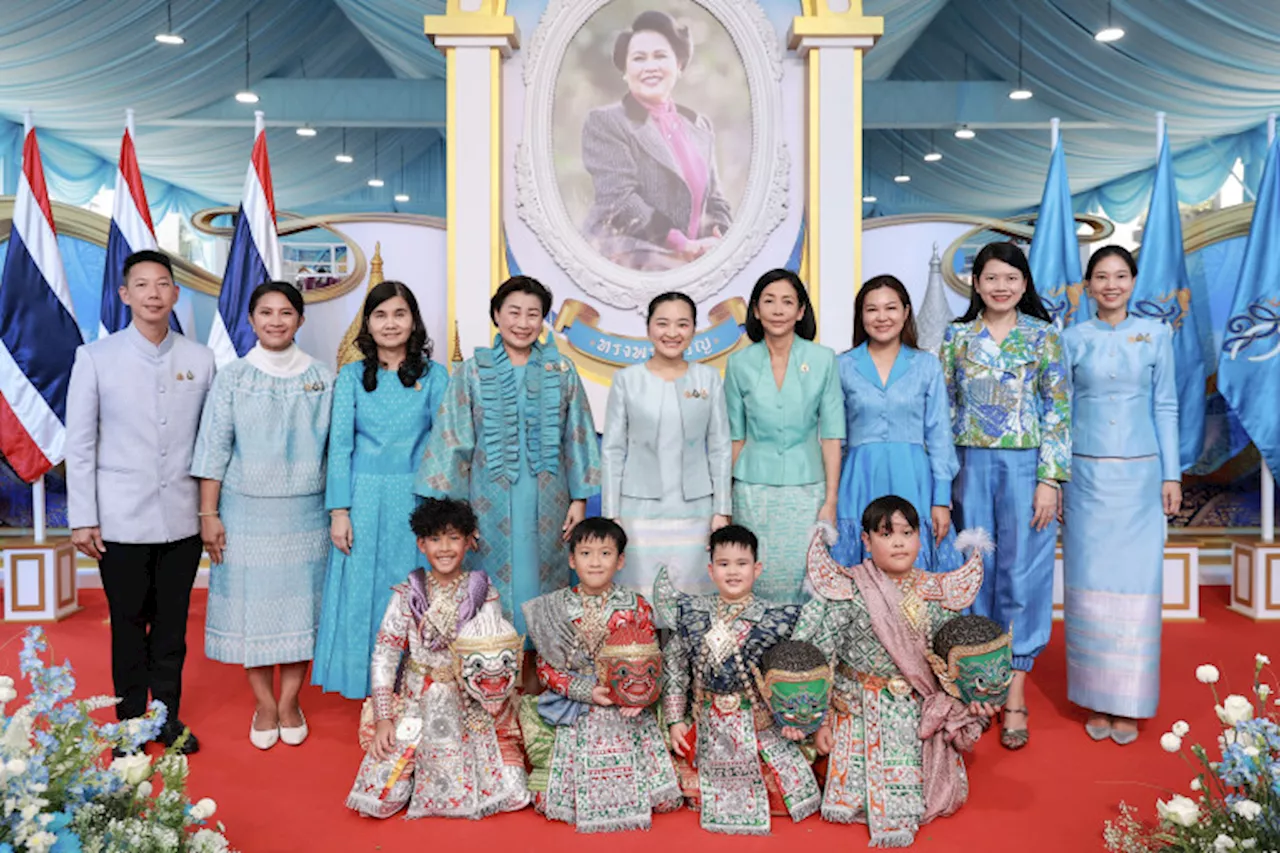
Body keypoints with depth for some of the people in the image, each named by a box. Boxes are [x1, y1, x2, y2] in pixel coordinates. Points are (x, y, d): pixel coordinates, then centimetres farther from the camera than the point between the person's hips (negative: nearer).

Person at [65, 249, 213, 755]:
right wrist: (82, 519, -3)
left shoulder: (200, 359, 2)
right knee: (128, 624, 10)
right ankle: (129, 720, 27)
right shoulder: (95, 358, -2)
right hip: (121, 520, -1)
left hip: (182, 519, 2)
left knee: (173, 624, 12)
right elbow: (79, 444, -1)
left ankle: (168, 715, 29)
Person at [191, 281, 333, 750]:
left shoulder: (323, 378, 3)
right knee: (251, 604, 5)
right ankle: (264, 704, 20)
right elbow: (214, 449, 0)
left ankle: (290, 701, 22)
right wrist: (209, 514, -4)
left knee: (300, 603, 6)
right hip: (246, 512, 0)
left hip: (304, 513, 1)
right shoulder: (232, 377, 1)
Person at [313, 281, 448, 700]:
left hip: (416, 501, 0)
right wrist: (339, 511, -7)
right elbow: (339, 446, 1)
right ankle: (372, 693, 19)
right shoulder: (352, 377, 4)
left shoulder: (433, 375, 3)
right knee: (362, 596, 6)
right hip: (364, 502, 1)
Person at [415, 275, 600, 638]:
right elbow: (452, 441, 1)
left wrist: (579, 499, 2)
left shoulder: (561, 371, 5)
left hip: (546, 498, 1)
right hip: (490, 498, -1)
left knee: (542, 580, 7)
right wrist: (450, 508, -3)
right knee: (493, 586, 4)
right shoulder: (472, 372, 2)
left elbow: (578, 438, 6)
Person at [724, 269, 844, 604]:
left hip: (806, 487, -1)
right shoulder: (739, 363, 2)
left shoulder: (823, 360, -1)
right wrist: (725, 499, 6)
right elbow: (735, 437, 7)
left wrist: (830, 501, -6)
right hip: (754, 488, 1)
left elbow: (831, 435, -2)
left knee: (804, 579, 1)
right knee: (757, 580, 5)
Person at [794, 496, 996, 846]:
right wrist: (821, 720, -10)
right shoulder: (848, 593, -13)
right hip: (861, 709, -3)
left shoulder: (935, 595, -1)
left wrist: (971, 700, -6)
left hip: (919, 711, 3)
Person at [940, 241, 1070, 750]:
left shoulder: (1043, 336, 1)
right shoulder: (957, 336, 6)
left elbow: (1058, 411, -2)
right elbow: (943, 408, 7)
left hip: (1025, 466, -1)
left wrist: (1050, 480, -8)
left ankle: (1015, 694, 13)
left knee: (1022, 571, 2)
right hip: (971, 467, 2)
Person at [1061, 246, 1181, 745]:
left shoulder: (1156, 334, 6)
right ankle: (1095, 699, 14)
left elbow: (1165, 407, 7)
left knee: (1136, 582, 1)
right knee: (1090, 582, 2)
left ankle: (1127, 703, 13)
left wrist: (1172, 474, 1)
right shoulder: (1073, 339, 5)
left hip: (1139, 474, 0)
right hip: (1087, 474, 0)